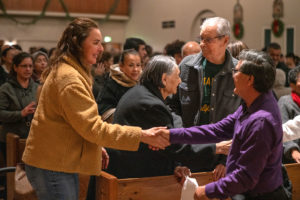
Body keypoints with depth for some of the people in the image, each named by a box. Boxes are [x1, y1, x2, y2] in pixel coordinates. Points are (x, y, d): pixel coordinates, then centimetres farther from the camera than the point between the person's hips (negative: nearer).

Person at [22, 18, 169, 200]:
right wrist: (141, 135, -24)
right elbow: (92, 127, -24)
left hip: (63, 163, 10)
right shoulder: (69, 78, -21)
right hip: (52, 166, -10)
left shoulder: (71, 72, 14)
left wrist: (96, 147, 16)